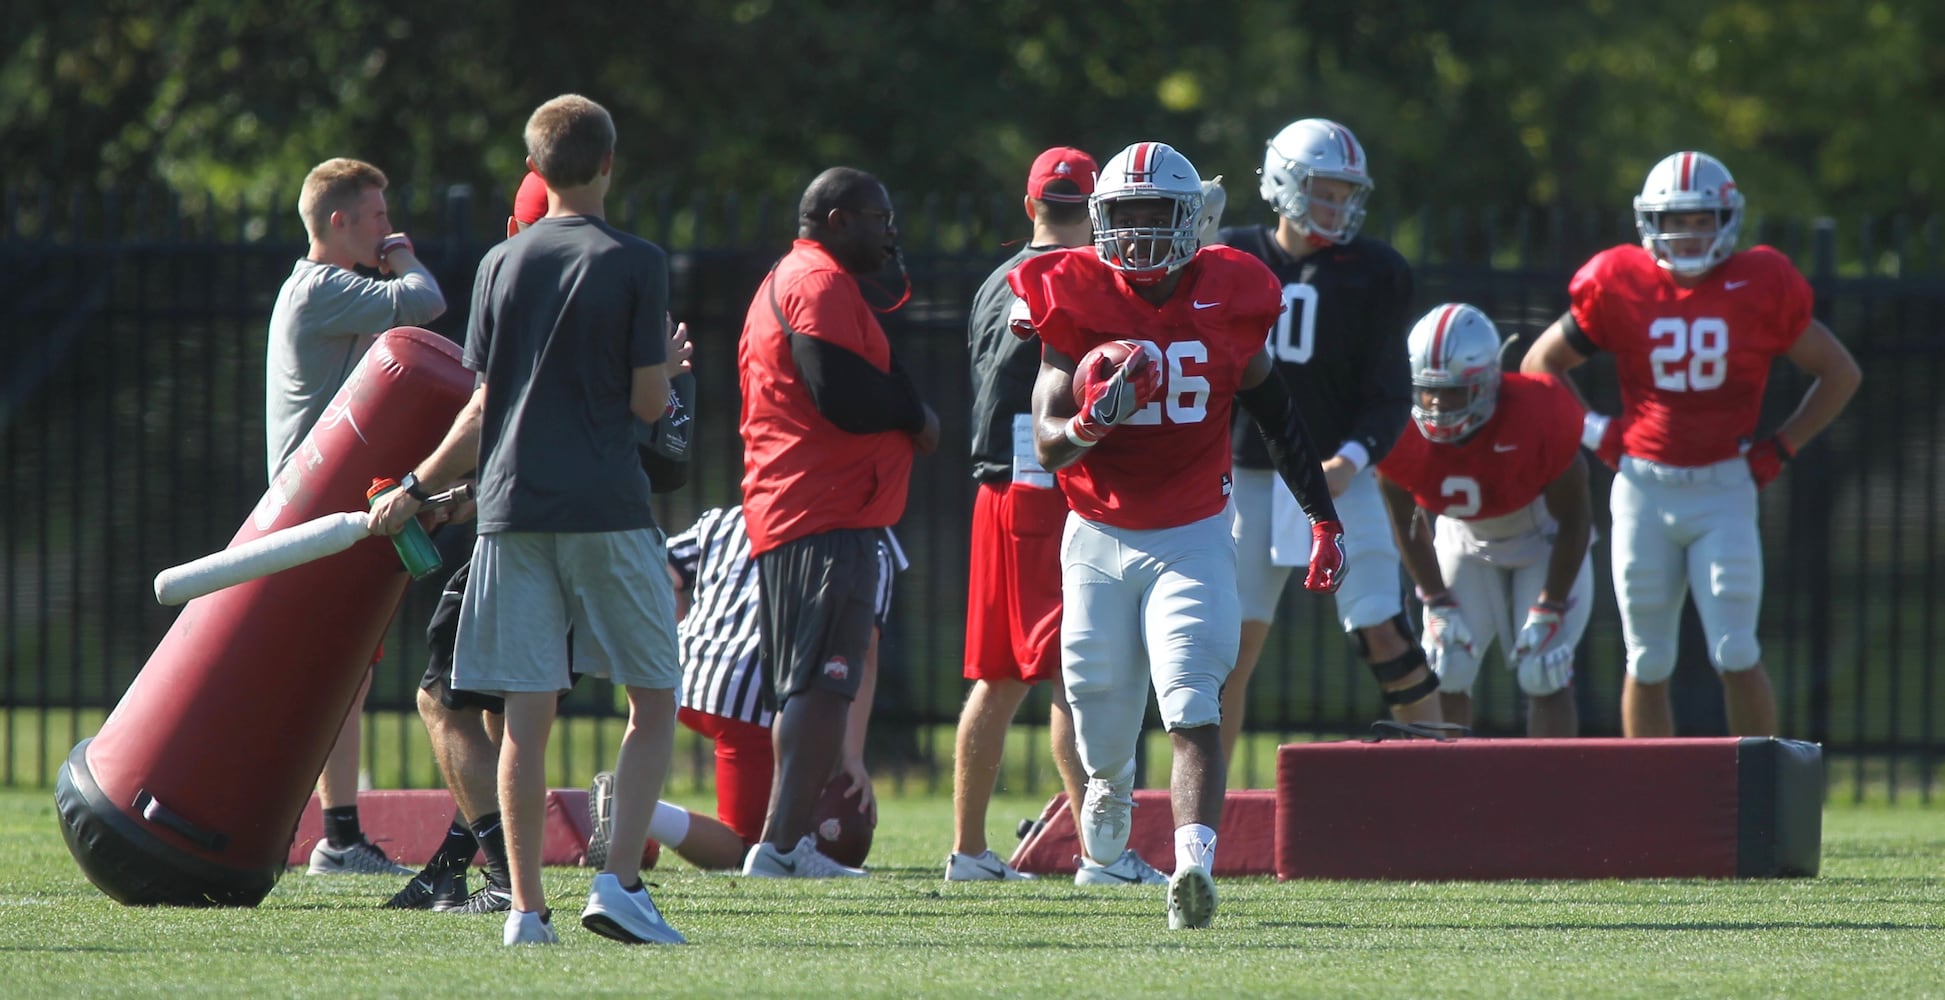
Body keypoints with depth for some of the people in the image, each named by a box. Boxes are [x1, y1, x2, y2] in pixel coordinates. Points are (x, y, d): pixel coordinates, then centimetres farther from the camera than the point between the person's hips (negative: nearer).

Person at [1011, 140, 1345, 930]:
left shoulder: (1226, 301, -1)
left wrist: (1325, 518, 11)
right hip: (1098, 539, 1)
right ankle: (1110, 789, 42)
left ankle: (1194, 865, -32)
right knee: (1104, 727, 7)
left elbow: (1279, 419, 11)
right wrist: (1091, 423, -29)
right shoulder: (1076, 303, -5)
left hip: (1191, 538, -1)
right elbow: (1048, 447, -7)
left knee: (1194, 715, -17)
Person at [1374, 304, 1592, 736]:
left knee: (1543, 675, -13)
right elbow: (1407, 524, -7)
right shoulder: (1402, 432, -26)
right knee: (1444, 671, -8)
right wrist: (1439, 606, -8)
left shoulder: (1538, 419, -34)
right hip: (1466, 541, 3)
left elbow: (1574, 522, -20)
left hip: (1545, 541, -3)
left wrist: (1547, 613, -18)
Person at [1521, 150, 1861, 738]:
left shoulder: (1760, 287, -3)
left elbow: (1840, 375, 9)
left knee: (1735, 656, -9)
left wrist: (1782, 447, 2)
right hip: (1643, 486, 1)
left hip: (1723, 489, -1)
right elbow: (1541, 365, 12)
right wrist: (1594, 432, 2)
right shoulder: (1618, 286, -1)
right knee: (1648, 663, 6)